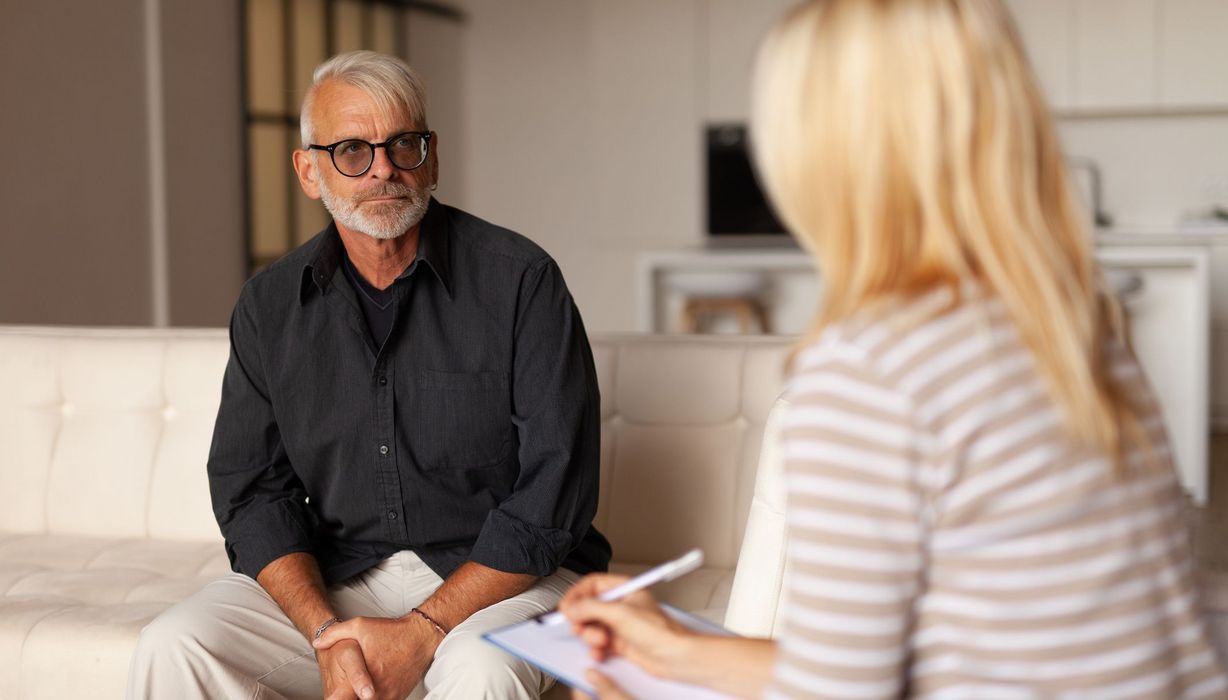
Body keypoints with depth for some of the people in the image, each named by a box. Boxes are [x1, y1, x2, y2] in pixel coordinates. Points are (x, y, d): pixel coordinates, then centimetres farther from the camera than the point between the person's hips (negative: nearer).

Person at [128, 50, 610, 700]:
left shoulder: (519, 280, -8)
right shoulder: (269, 304, 5)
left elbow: (554, 494, -12)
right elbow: (251, 488, 3)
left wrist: (422, 632, -19)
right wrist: (327, 633, -14)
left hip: (497, 574, -3)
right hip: (335, 578, 4)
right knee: (171, 647, -17)